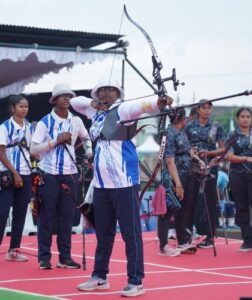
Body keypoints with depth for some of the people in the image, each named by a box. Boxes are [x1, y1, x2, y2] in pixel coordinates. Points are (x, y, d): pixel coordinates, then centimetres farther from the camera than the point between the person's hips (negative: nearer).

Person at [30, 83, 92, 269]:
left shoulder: (76, 121, 7)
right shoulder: (45, 122, -5)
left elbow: (87, 138, 25)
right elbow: (33, 150, -10)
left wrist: (89, 153, 6)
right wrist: (56, 140, -17)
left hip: (70, 174, 4)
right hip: (49, 174, -4)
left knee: (67, 217, 6)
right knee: (47, 217, 0)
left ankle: (65, 256, 13)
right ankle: (44, 257, 7)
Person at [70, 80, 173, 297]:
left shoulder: (123, 109, -6)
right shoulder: (97, 112, 15)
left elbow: (142, 104, -26)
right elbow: (75, 102, 28)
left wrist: (159, 102, -47)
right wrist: (92, 102, 7)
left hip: (124, 183, -7)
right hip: (101, 184, 7)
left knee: (131, 233, -4)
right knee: (103, 232, 16)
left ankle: (136, 281, 0)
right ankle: (100, 277, 27)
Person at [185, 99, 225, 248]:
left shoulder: (217, 127, 4)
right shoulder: (190, 126, 7)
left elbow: (223, 149, 2)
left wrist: (208, 153, -14)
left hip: (210, 166, -1)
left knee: (211, 202, 2)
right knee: (191, 201, 1)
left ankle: (210, 237, 7)